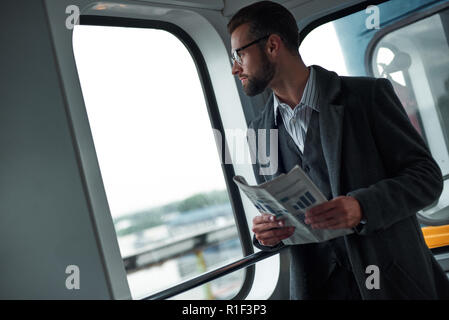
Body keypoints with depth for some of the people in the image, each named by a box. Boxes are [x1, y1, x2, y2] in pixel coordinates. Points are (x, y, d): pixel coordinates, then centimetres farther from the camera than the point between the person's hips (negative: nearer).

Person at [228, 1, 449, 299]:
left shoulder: (368, 95, -8)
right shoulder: (258, 131, 6)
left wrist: (362, 207, -25)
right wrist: (265, 232, -10)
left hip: (396, 281, -3)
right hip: (317, 285, 4)